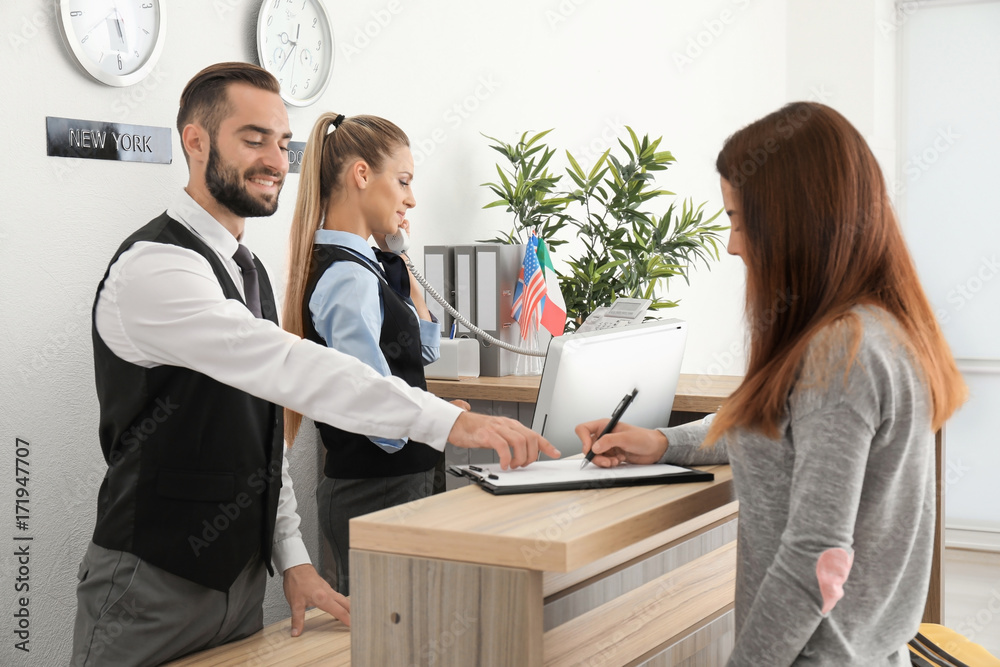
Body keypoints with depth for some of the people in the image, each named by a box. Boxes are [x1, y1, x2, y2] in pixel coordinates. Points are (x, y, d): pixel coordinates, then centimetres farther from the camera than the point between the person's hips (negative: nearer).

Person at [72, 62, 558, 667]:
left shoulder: (247, 271, 12)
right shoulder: (155, 269, -19)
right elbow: (288, 368, -32)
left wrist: (292, 558, 7)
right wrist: (452, 421, -38)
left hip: (241, 580, 8)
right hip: (153, 591, -8)